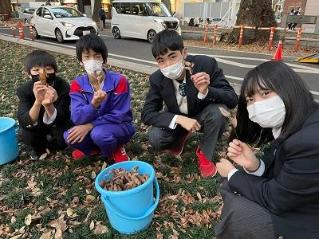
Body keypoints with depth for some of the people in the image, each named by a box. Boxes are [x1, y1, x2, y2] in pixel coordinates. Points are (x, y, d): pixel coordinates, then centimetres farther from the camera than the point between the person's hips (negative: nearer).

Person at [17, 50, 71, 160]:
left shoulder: (63, 86, -27)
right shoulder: (24, 90, -23)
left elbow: (59, 120, -30)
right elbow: (24, 123, -33)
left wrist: (48, 105, -52)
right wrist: (38, 102, -51)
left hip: (58, 125, 0)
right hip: (36, 126, 1)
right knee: (25, 134, -28)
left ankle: (46, 142, 9)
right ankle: (37, 147, 8)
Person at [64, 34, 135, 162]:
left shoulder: (119, 81, -21)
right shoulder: (77, 84, -11)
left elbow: (118, 116, -19)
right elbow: (76, 118, -21)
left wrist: (89, 125, -25)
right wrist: (94, 104, -41)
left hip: (120, 126, -4)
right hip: (96, 128, 4)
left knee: (99, 133, -34)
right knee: (69, 136, -21)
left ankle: (116, 149, -1)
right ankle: (94, 148, 9)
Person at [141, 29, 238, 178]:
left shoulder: (206, 64, -27)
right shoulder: (157, 79, -20)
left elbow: (232, 100, -25)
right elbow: (147, 114, -19)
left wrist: (206, 91, -46)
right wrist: (178, 119, -36)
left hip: (203, 117, 0)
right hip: (177, 120, 1)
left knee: (218, 109, -33)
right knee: (156, 139, -25)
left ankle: (205, 154, -7)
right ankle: (180, 138, 11)